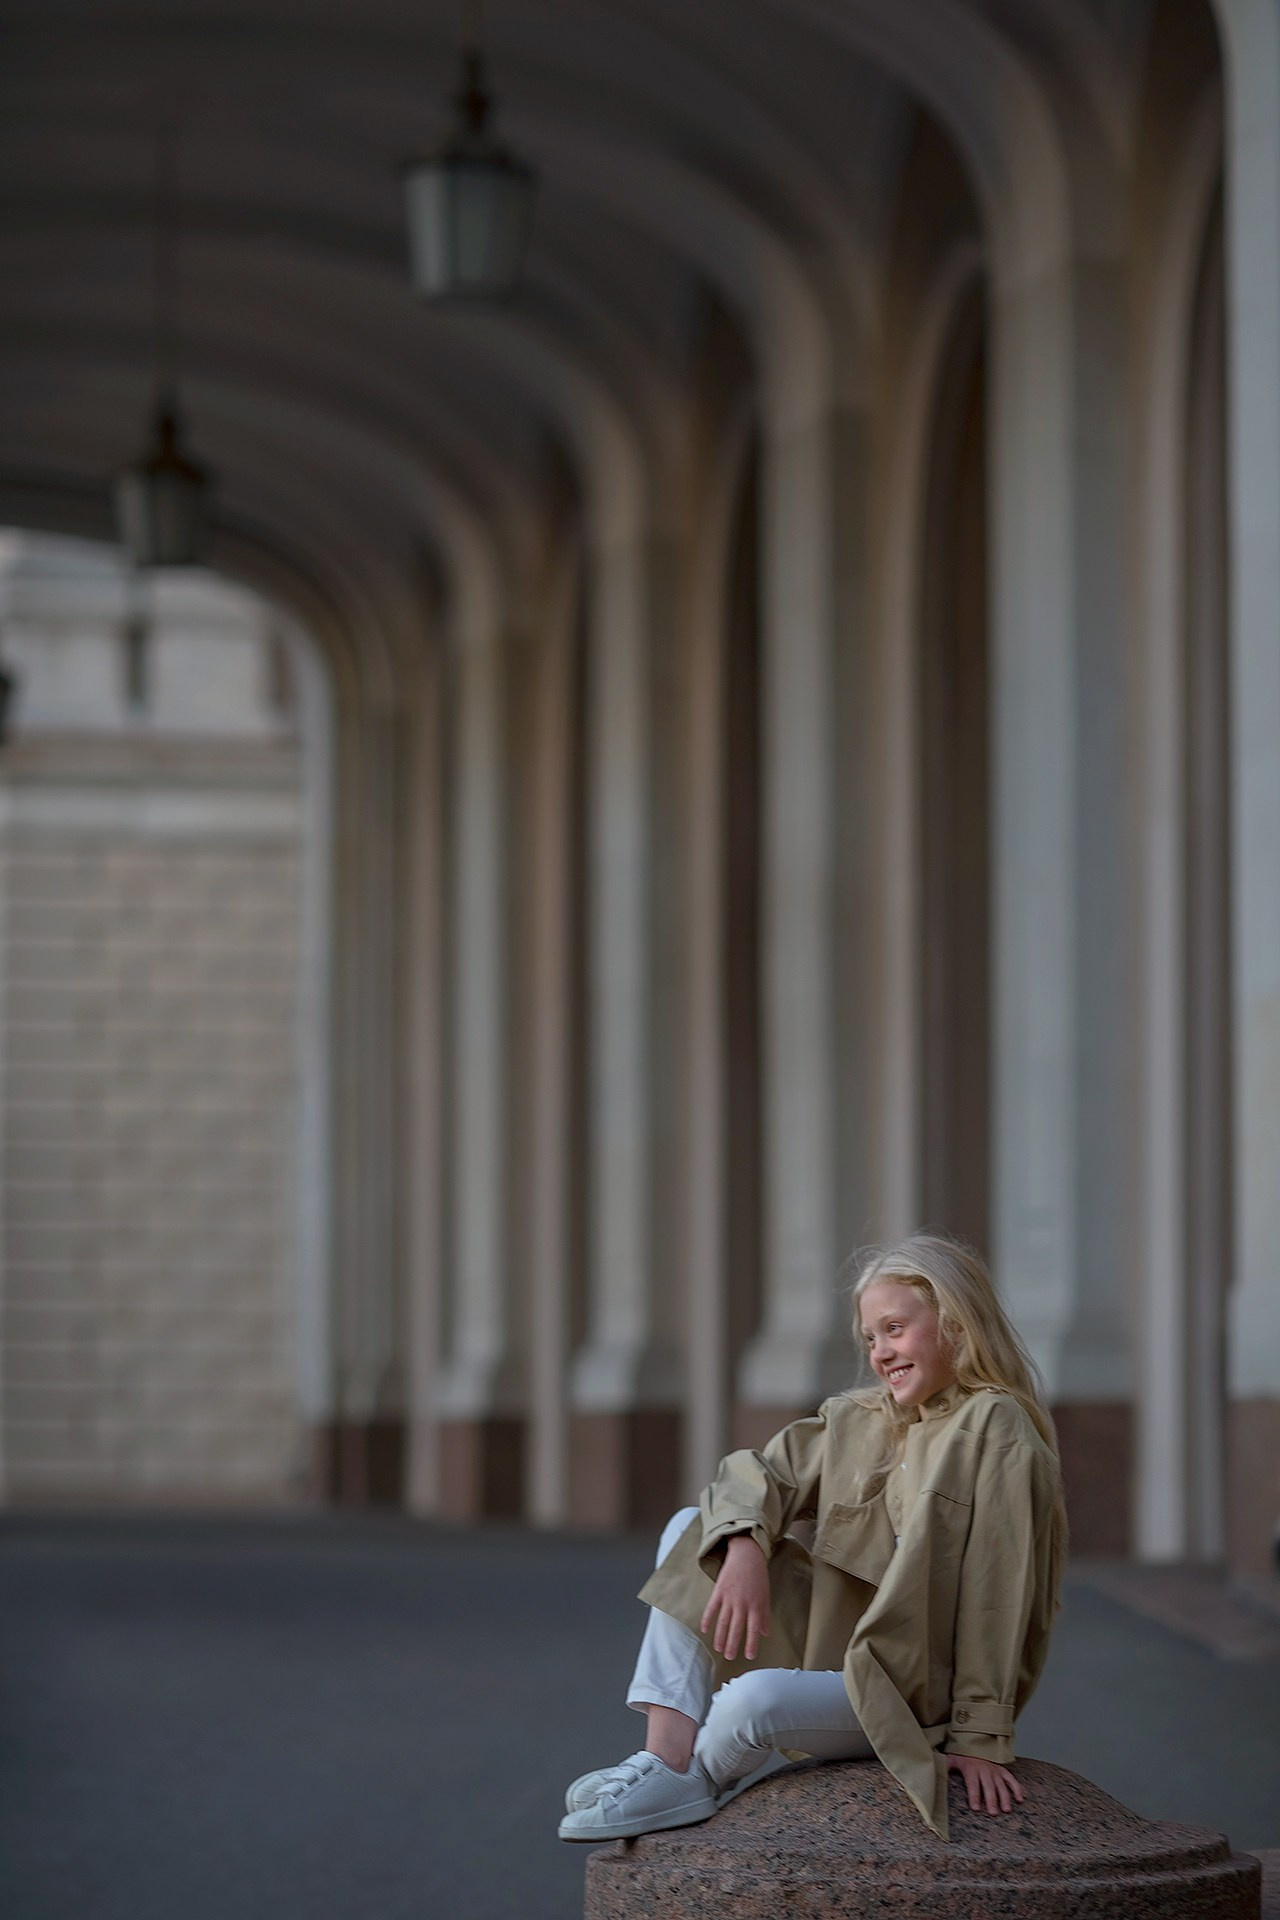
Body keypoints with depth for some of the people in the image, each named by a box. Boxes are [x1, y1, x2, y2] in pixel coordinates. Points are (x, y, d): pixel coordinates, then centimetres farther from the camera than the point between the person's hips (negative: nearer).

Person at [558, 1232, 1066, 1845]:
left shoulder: (994, 1427, -14)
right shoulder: (856, 1420, 10)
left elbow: (998, 1594, -17)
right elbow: (756, 1473, 6)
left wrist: (981, 1738, -19)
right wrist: (745, 1547, -17)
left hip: (909, 1691, -8)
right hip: (832, 1649, 8)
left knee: (754, 1701, -33)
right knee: (691, 1531, 2)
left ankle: (695, 1783, 3)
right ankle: (665, 1757, -11)